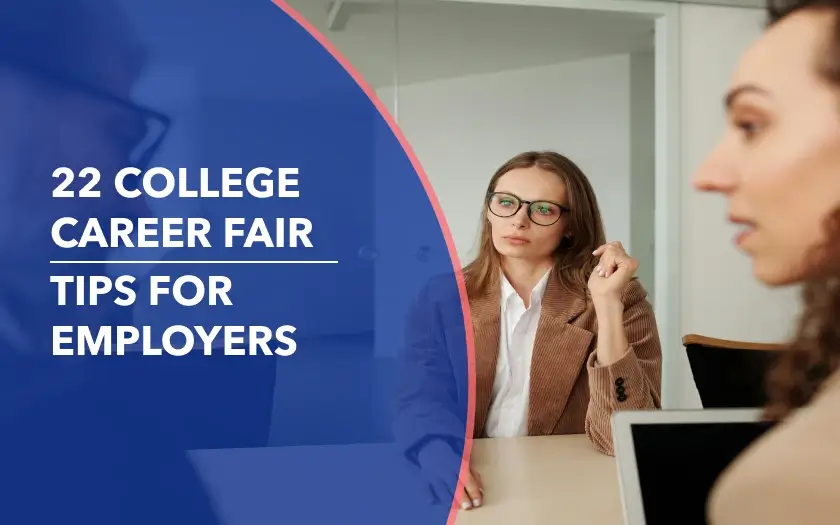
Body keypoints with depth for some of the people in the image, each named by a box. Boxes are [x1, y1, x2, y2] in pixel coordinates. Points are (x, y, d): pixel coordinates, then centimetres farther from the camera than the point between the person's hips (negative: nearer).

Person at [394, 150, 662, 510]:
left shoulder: (620, 298, -4)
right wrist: (443, 461, -28)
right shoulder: (442, 298, 3)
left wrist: (607, 304, -21)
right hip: (471, 494, 2)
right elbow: (424, 400, -8)